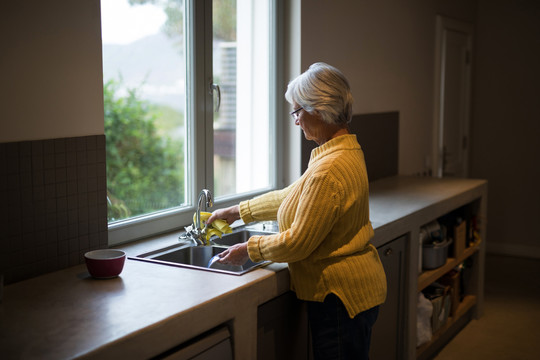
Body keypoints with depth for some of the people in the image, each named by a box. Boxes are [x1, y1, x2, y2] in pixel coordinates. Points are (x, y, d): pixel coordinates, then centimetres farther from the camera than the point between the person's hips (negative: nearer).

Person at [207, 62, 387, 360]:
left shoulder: (329, 170, -27)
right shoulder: (347, 151, 7)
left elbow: (298, 242, -22)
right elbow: (290, 197, 18)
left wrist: (249, 250, -6)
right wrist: (237, 211, 20)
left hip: (341, 295, -10)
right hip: (348, 289, 10)